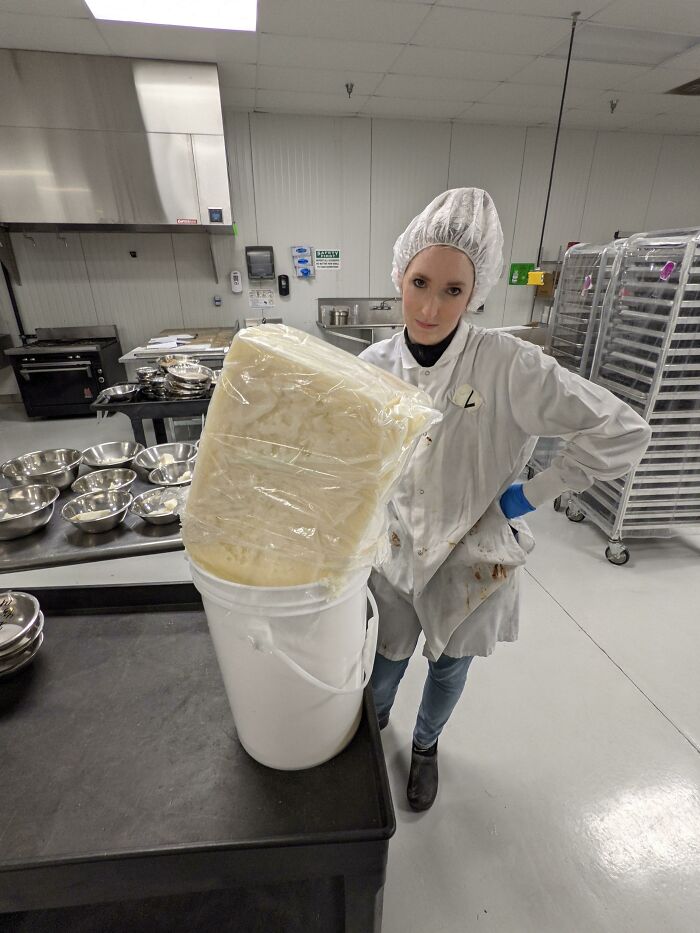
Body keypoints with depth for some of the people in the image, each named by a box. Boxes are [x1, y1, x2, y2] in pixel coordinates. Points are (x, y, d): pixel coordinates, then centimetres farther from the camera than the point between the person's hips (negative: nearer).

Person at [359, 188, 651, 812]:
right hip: (398, 549, 2)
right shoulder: (377, 365, -12)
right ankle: (373, 723, 59)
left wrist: (531, 494, -16)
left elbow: (624, 433, -19)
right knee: (388, 658, 22)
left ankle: (426, 745, 58)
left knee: (450, 666, 23)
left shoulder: (510, 366, -24)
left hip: (474, 555, -1)